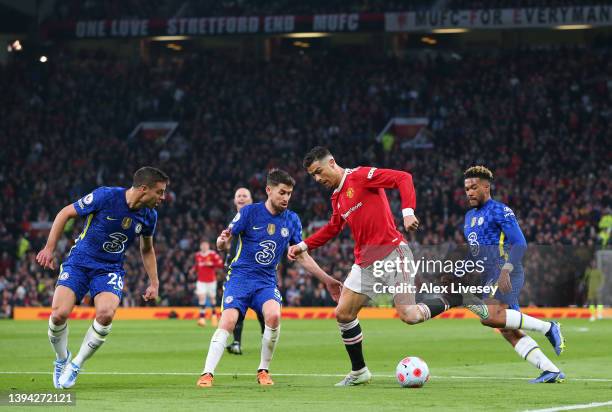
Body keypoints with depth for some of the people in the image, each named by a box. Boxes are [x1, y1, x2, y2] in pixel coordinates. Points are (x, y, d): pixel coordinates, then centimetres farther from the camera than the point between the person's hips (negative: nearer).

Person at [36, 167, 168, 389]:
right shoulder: (105, 196, -18)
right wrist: (49, 248, -7)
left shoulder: (149, 216, -2)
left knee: (105, 314, -27)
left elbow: (147, 249, 18)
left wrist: (154, 283, 13)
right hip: (79, 262, -3)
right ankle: (61, 360, 11)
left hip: (110, 269, 3)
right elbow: (65, 213, -5)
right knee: (59, 314, -21)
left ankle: (76, 365, -4)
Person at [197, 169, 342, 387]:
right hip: (240, 277, -2)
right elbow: (225, 238, -6)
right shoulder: (249, 212, -5)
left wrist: (327, 280, 12)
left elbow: (302, 256, 15)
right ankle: (207, 374, -16)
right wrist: (223, 239, -31)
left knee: (274, 315, -27)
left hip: (267, 281, 2)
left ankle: (263, 370, -7)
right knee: (228, 321, -23)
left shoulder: (292, 220, 5)